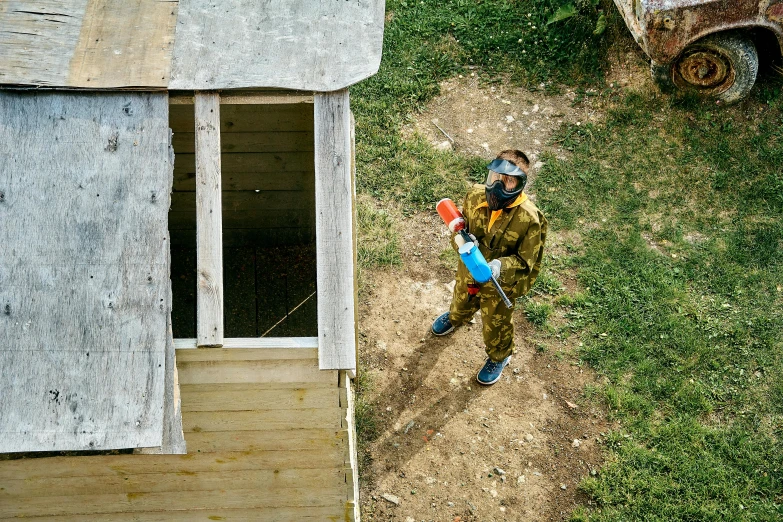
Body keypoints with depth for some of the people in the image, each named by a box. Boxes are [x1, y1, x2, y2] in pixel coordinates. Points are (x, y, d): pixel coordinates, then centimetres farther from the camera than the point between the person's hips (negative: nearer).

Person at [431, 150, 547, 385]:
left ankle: (499, 357, 56)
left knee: (495, 325, 23)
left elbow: (525, 262, -25)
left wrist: (501, 266, -45)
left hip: (500, 284, -4)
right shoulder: (475, 196, -23)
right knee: (462, 301, 37)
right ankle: (456, 318, 74)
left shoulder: (529, 219, -34)